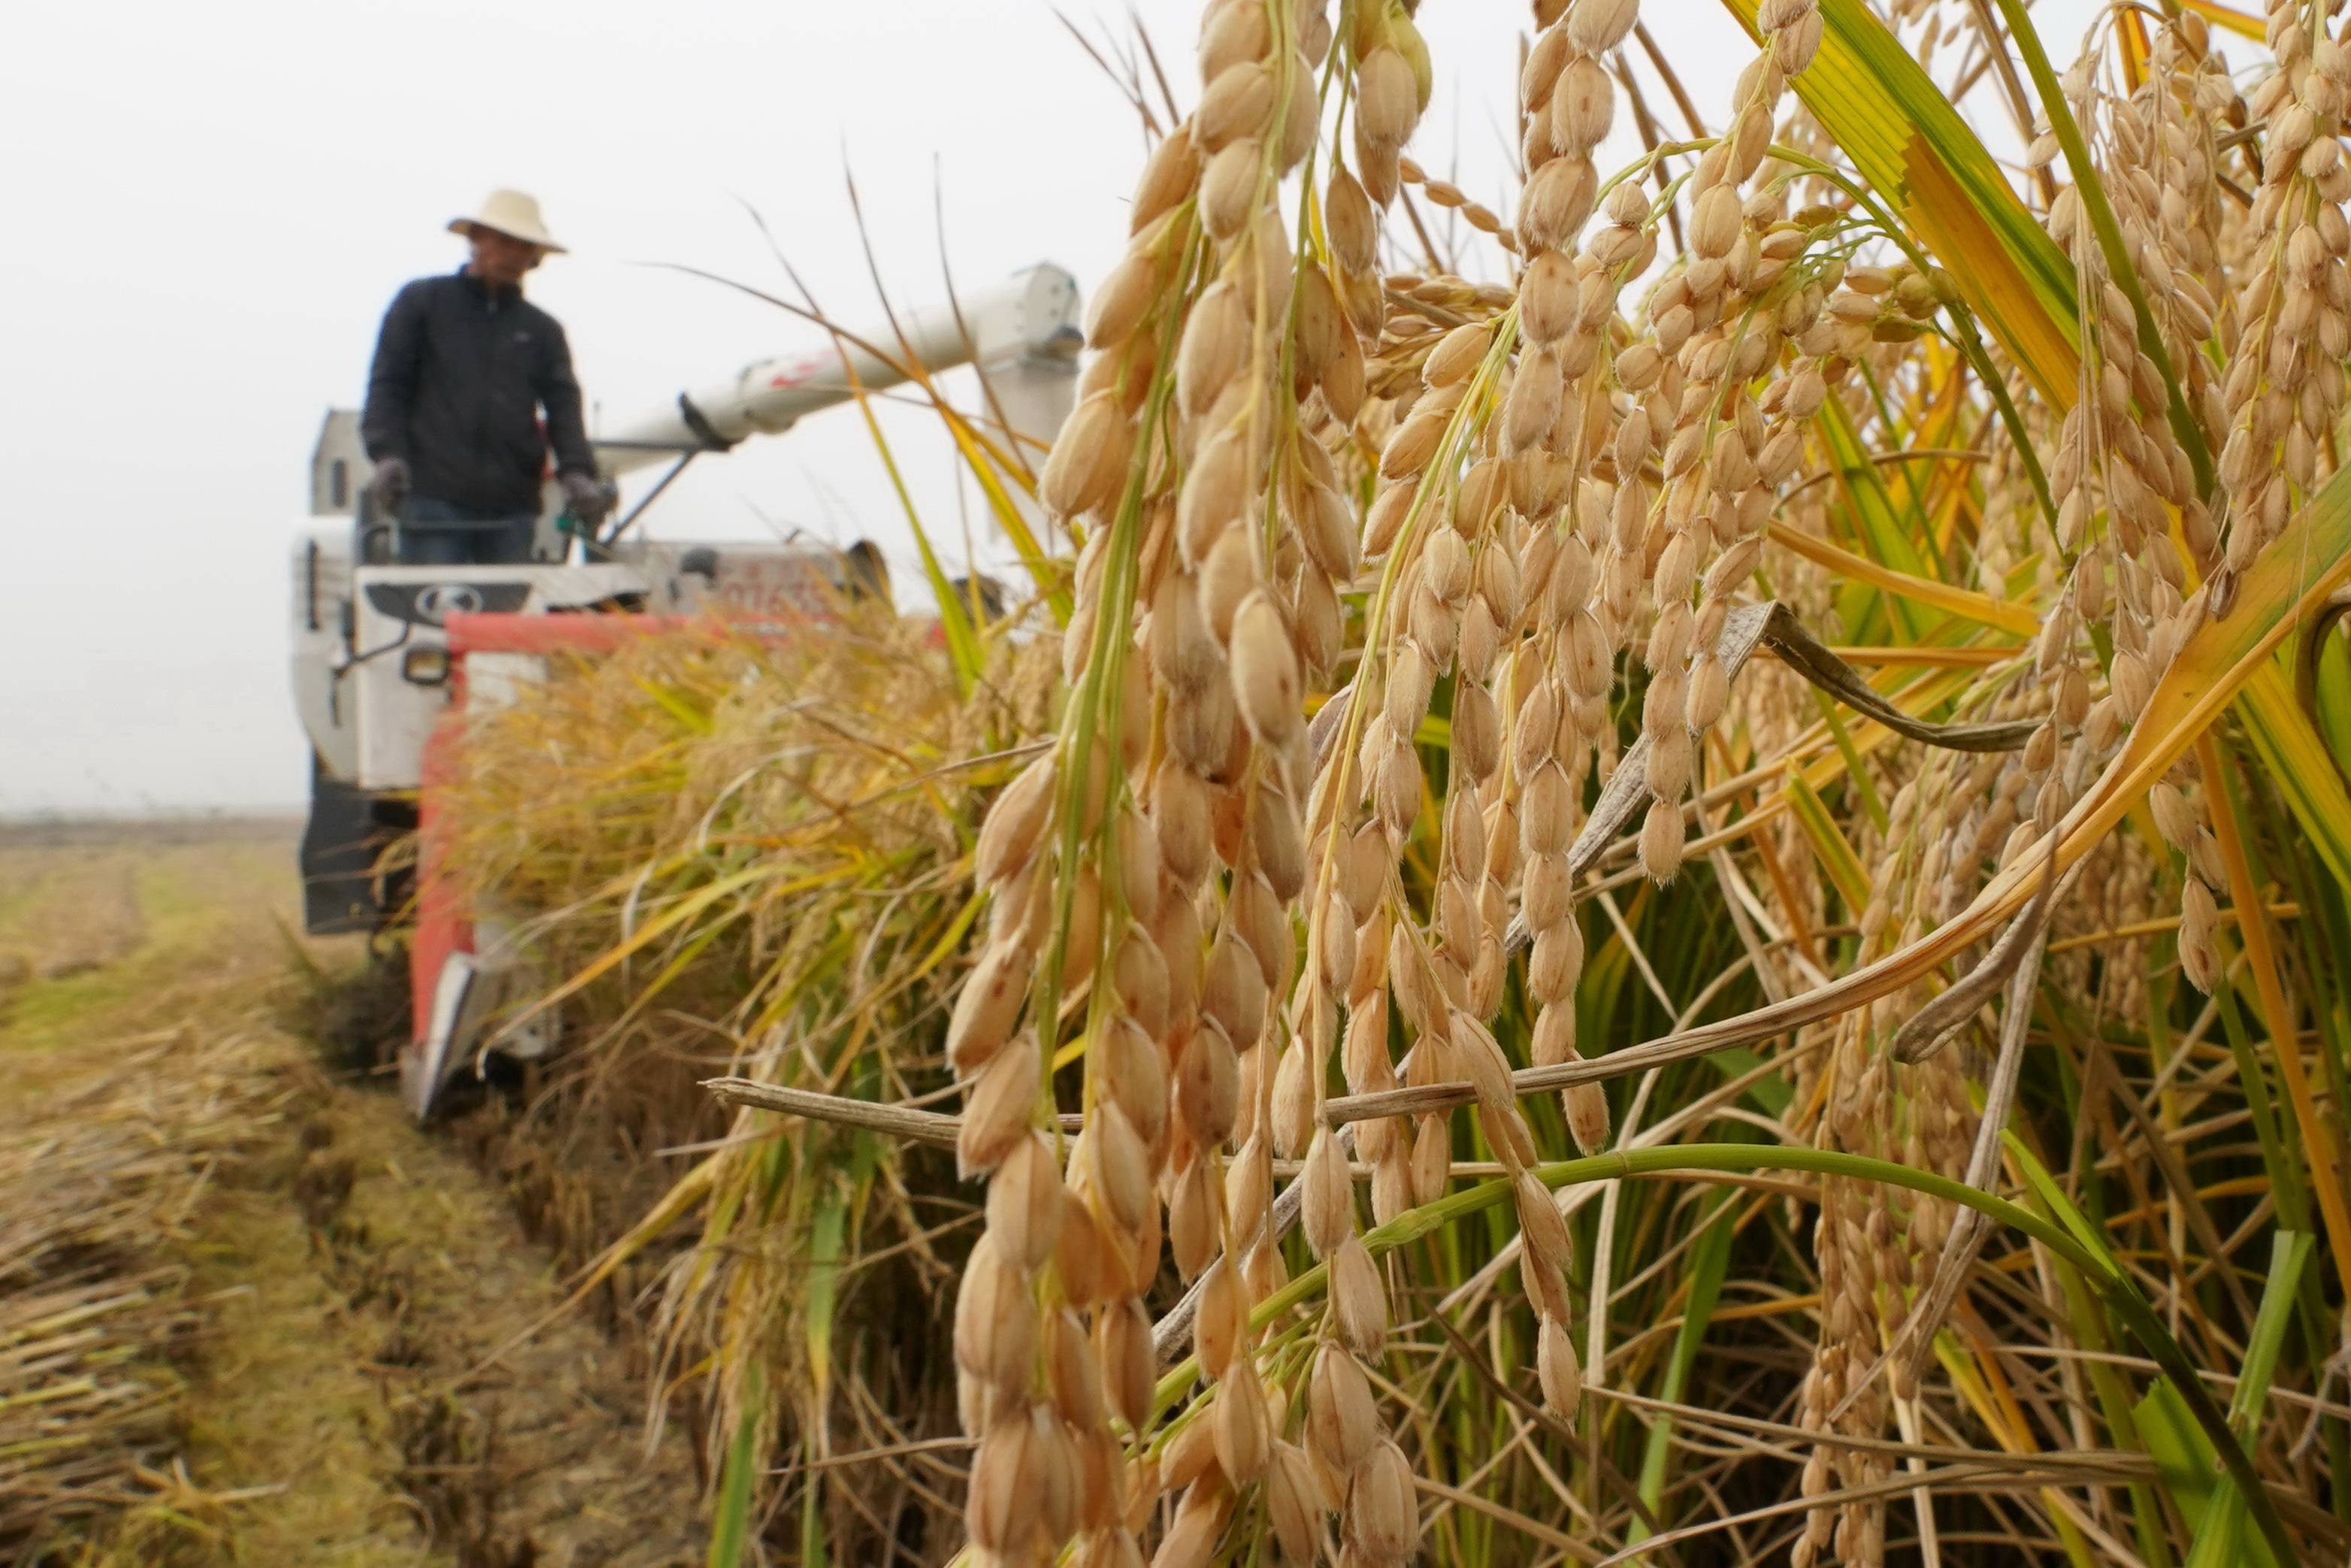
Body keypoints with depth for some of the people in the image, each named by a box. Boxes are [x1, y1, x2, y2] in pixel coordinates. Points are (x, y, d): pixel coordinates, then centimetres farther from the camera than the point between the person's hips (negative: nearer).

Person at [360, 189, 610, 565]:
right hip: (434, 498, -2)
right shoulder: (422, 302, 12)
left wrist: (577, 471, -12)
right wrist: (387, 454, -11)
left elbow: (564, 405, 7)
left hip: (514, 506, 2)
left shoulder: (542, 330, 18)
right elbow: (388, 384, 6)